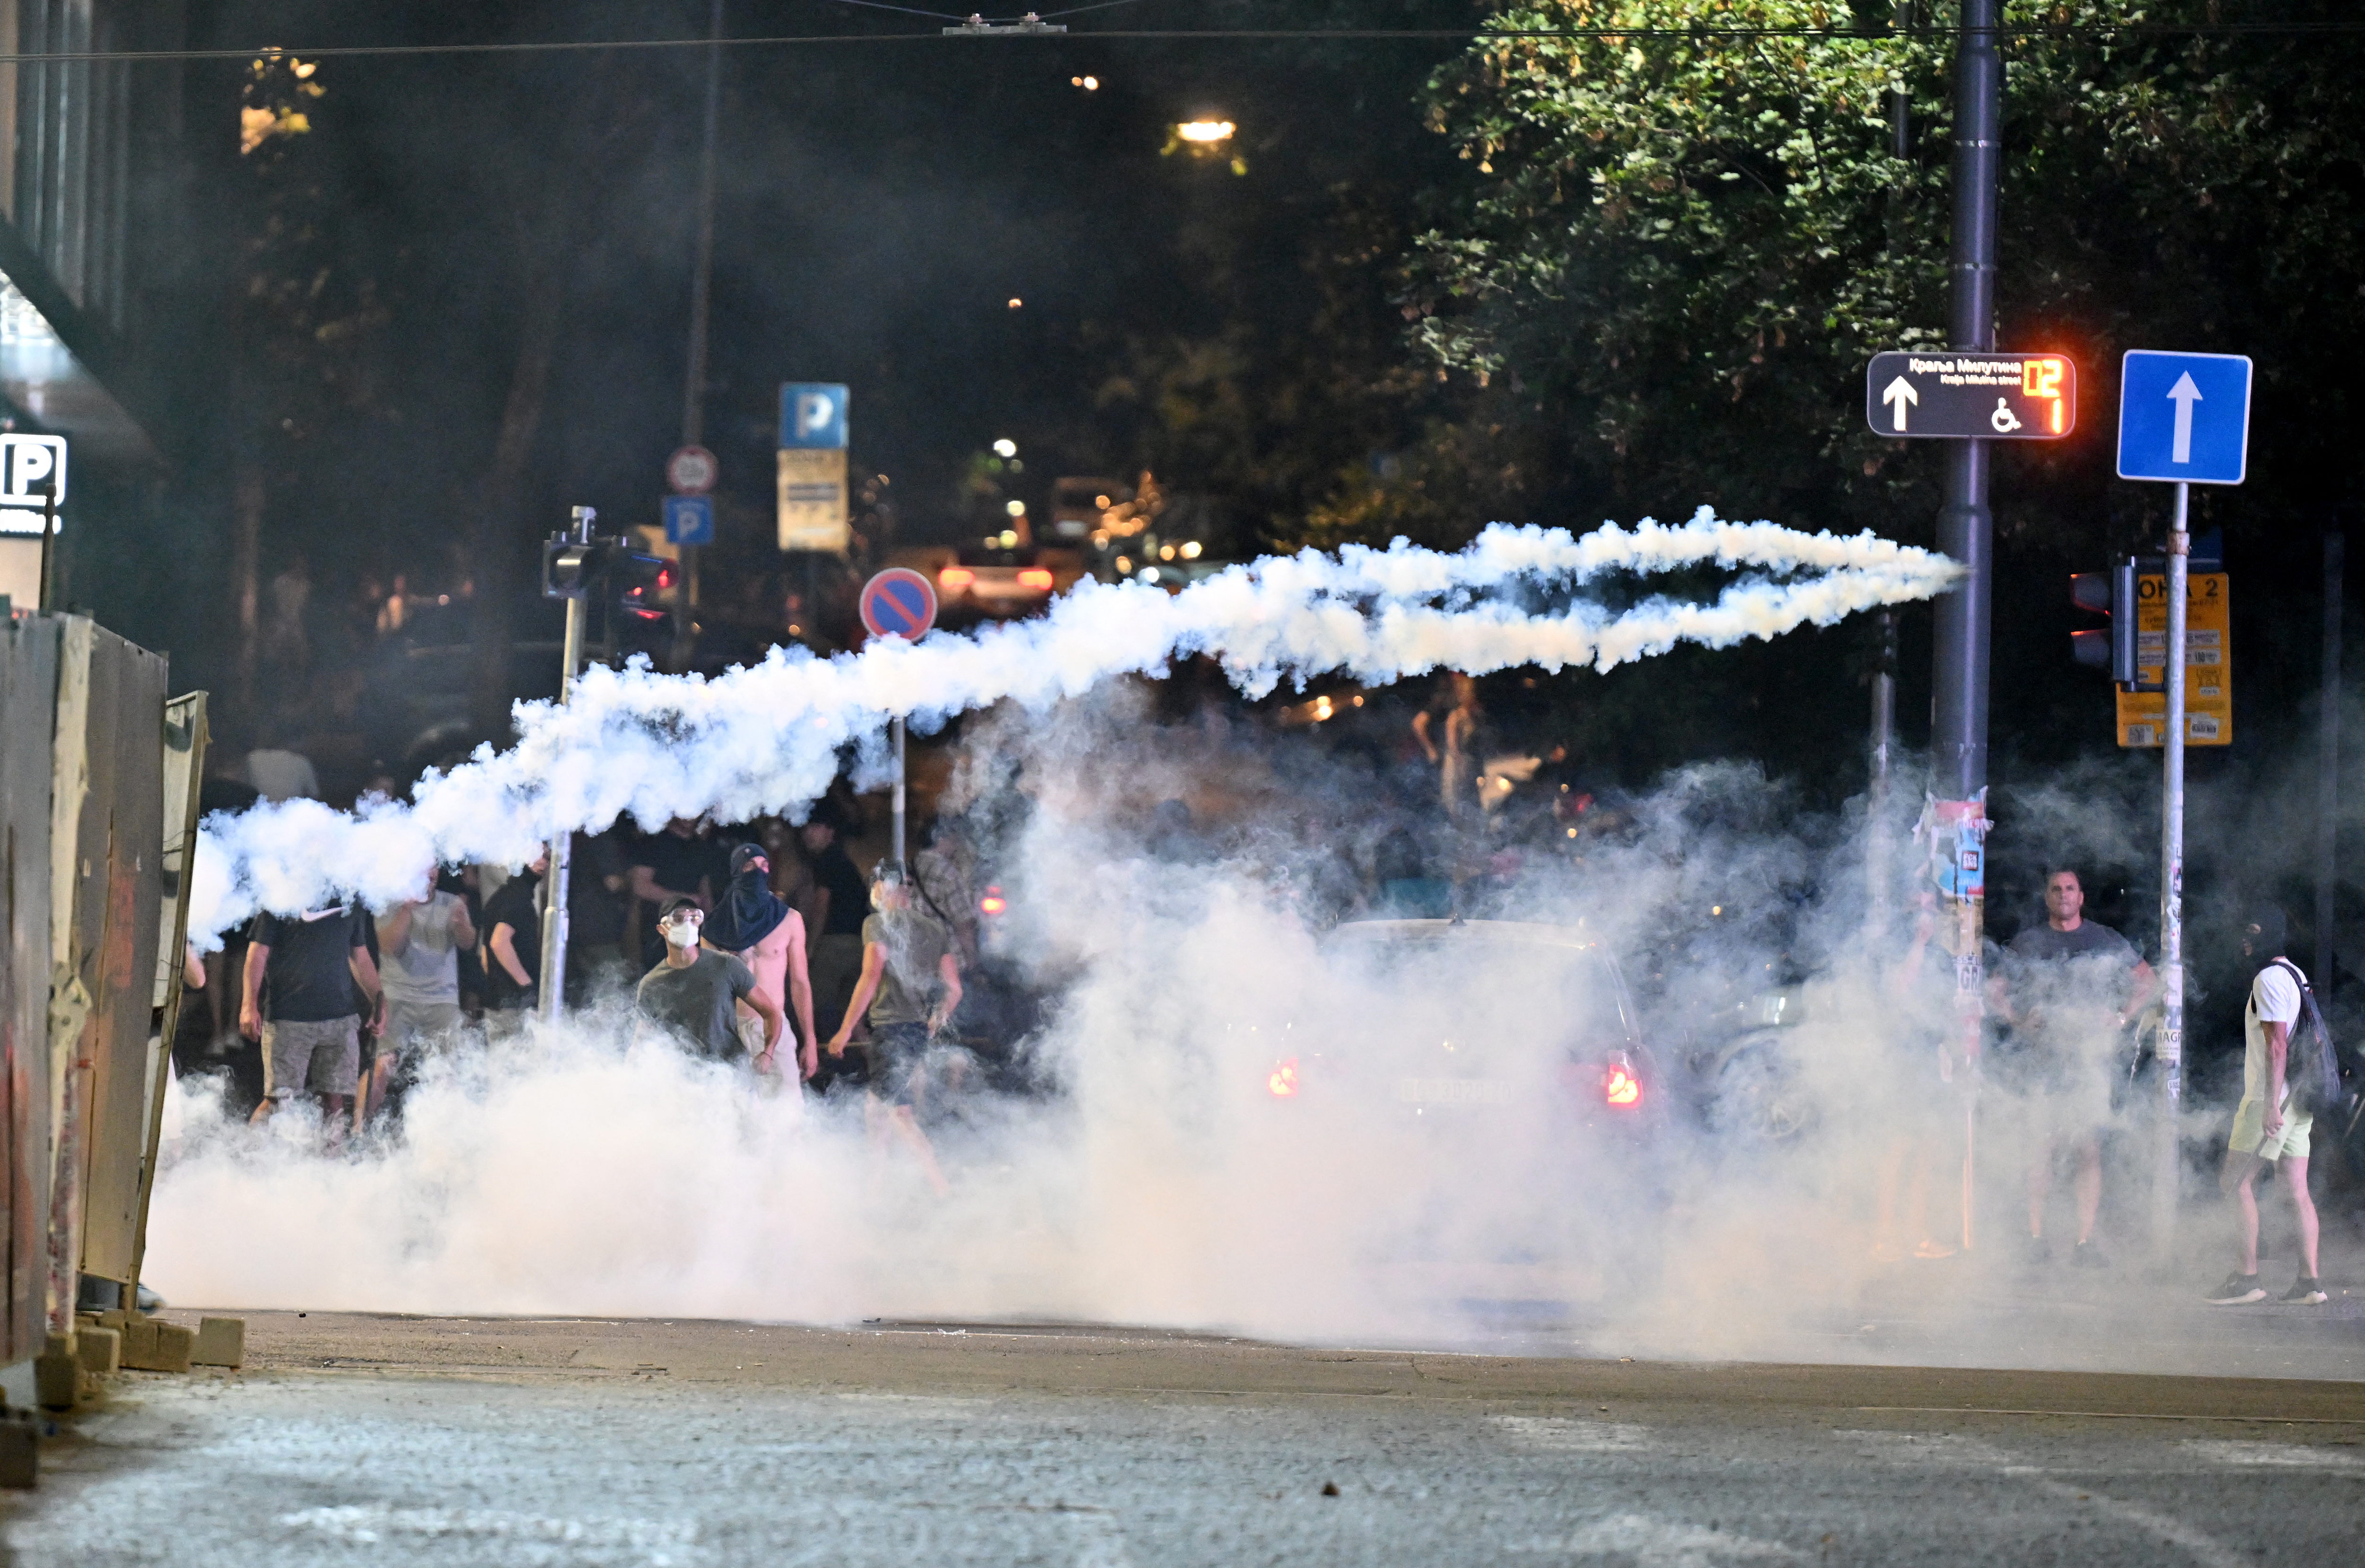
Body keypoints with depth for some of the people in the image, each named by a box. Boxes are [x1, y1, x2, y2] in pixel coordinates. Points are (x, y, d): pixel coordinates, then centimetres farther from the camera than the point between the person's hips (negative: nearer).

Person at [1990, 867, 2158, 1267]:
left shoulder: (2106, 941, 10)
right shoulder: (2028, 942, 11)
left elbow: (2148, 981, 20)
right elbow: (1996, 988, 18)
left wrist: (2122, 1018, 7)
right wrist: (2017, 1020, 2)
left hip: (2090, 1053, 0)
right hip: (2041, 1055, 0)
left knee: (2089, 1148, -5)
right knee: (2040, 1146, -4)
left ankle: (2086, 1240, -4)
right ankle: (2036, 1236, 1)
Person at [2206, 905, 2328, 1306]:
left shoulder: (2269, 979, -12)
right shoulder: (2296, 976, 18)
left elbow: (2277, 1045, -20)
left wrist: (2271, 1104, -23)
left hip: (2271, 1095, -9)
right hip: (2299, 1099, 9)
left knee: (2236, 1182, -5)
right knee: (2297, 1190, 5)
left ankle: (2247, 1277, -9)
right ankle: (2309, 1280, 0)